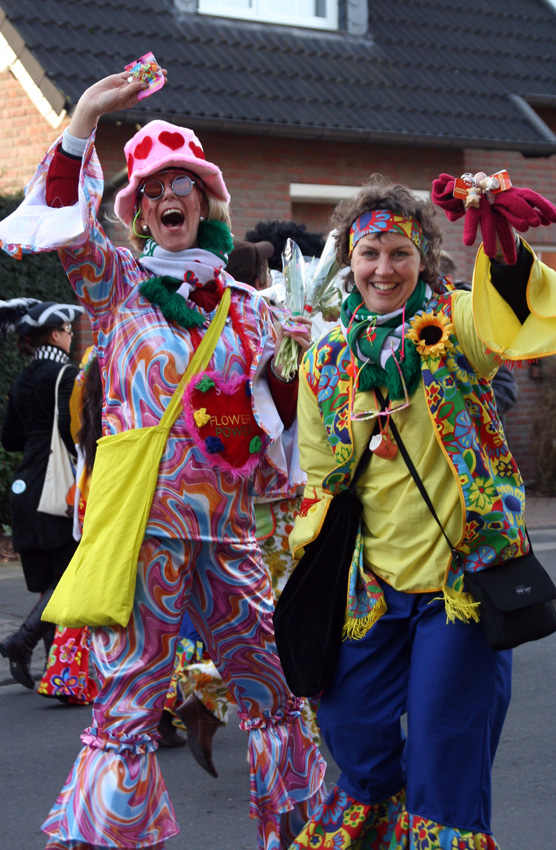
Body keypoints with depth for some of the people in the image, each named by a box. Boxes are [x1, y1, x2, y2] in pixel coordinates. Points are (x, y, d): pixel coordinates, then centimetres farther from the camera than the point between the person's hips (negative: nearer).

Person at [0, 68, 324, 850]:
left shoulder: (246, 305, 15)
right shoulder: (116, 282, 5)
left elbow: (275, 418, 23)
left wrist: (294, 368, 4)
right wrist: (89, 114, -20)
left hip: (225, 525, 4)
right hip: (141, 520, -4)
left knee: (276, 689, 10)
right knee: (128, 707, -5)